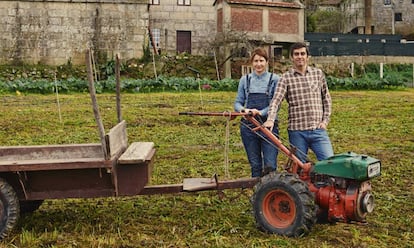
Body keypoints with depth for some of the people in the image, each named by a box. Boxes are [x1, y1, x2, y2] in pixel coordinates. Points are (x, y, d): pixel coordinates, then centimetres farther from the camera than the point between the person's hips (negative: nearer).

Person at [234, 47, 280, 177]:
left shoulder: (274, 79, 0)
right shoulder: (245, 80, 8)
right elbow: (238, 103, 8)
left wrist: (260, 112, -23)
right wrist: (243, 110, -14)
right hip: (249, 126, 3)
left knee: (270, 165, -9)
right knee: (255, 165, 10)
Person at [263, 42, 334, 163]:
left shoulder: (318, 74, 9)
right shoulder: (286, 77, 0)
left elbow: (326, 98, 16)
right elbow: (276, 100, -11)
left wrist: (325, 120, 6)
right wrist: (270, 119, -28)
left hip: (318, 130, 2)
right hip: (297, 131, -1)